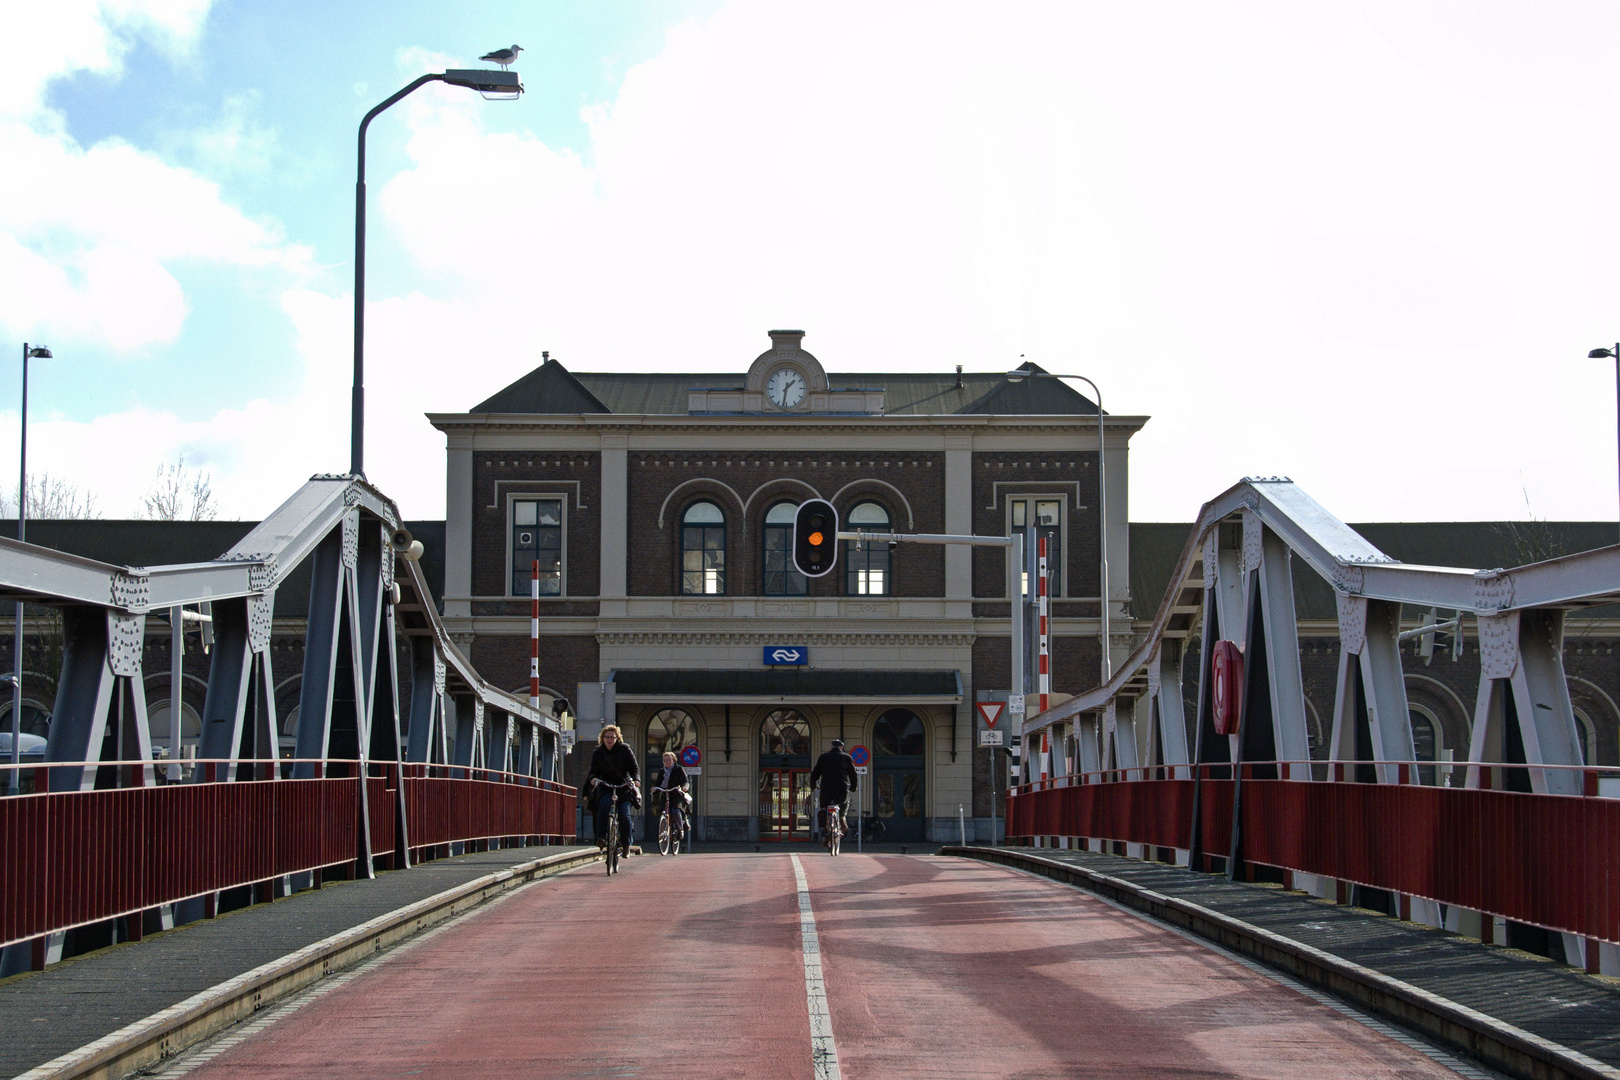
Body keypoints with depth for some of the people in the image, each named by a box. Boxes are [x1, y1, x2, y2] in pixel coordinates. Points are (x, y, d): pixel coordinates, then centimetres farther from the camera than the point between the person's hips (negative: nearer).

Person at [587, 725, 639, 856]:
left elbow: (634, 768, -5)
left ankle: (626, 845, 2)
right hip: (605, 787, 1)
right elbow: (594, 771, 0)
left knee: (624, 815, -16)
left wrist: (635, 779, -25)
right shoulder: (597, 753, 3)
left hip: (623, 786, -1)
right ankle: (601, 838, -26)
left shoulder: (625, 750, -3)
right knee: (604, 805, -31)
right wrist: (593, 778, -23)